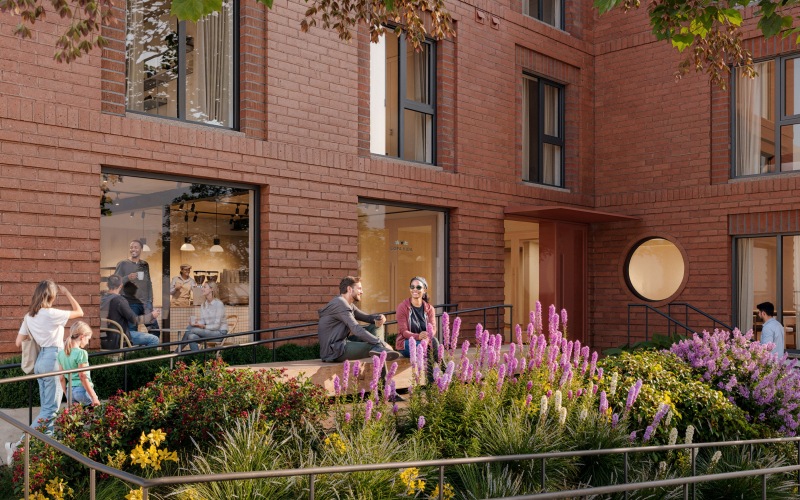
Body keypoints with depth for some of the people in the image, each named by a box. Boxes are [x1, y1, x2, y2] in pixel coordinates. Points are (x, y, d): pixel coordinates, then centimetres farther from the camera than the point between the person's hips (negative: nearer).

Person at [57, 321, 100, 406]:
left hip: (70, 391, 7)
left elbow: (62, 378, 12)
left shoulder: (61, 353, 9)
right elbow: (83, 377, -15)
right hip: (83, 389, -7)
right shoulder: (81, 353, -12)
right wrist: (93, 396, -12)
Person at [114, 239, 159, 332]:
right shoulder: (123, 264, 2)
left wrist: (150, 301, 9)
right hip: (130, 304, -4)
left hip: (145, 303, 4)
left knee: (154, 327, -1)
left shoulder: (145, 265, 14)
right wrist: (127, 278, -20)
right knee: (131, 330, -8)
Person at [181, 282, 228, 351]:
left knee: (191, 329, -23)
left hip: (220, 332, -7)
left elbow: (217, 326, -16)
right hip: (208, 331, 7)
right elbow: (202, 321, 4)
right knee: (192, 336, -24)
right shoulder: (203, 305, 9)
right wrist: (196, 322, -17)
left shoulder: (218, 304, -14)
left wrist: (203, 326, -26)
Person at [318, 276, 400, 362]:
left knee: (378, 327, 6)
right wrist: (379, 342, -27)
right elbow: (357, 330, -25)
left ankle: (377, 349, -20)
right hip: (334, 351, -11)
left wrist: (379, 318, -7)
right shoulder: (340, 303, -16)